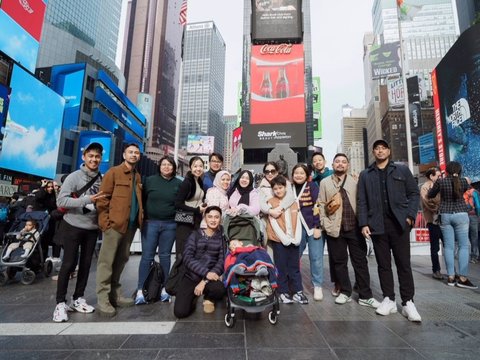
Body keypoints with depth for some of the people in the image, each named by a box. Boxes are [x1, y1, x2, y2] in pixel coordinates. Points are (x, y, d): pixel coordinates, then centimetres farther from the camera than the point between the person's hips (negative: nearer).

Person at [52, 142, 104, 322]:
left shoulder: (102, 179, 2)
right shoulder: (74, 177, -9)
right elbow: (61, 201, -17)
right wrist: (87, 199, -27)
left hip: (92, 228, 4)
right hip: (73, 226, -4)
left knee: (86, 264, 11)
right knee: (69, 264, 0)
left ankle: (78, 299, 25)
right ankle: (60, 303, 14)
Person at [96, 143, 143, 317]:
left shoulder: (138, 177, 16)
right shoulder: (113, 172, -3)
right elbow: (103, 198, -9)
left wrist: (140, 218, 10)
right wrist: (105, 222, -14)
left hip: (131, 225, 7)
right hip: (115, 224, -6)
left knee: (121, 260, 14)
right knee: (107, 261, 0)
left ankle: (115, 294, 25)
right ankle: (102, 300, 8)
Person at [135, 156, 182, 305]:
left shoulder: (179, 183, 3)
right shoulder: (150, 180, 2)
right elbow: (142, 200, 3)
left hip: (170, 225, 1)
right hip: (150, 223, -1)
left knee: (165, 256, 10)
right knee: (147, 256, 2)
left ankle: (164, 288, 21)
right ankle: (140, 290, 12)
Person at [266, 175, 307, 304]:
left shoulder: (293, 201, 10)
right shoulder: (271, 202, -1)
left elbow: (297, 221, 5)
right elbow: (273, 223, -7)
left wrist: (296, 237, -6)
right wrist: (285, 238, -12)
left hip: (293, 240, 3)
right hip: (279, 239, -3)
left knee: (294, 266, 10)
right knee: (281, 267, 5)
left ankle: (297, 291, 20)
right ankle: (284, 292, 16)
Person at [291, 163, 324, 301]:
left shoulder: (312, 186, -4)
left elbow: (317, 206, -9)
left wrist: (317, 227, -14)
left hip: (312, 226, -3)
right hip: (297, 228, 4)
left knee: (316, 257, 1)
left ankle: (317, 286, 16)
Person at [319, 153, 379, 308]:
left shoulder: (355, 182, 8)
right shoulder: (325, 182, 6)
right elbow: (321, 205, 3)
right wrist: (326, 224, -5)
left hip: (354, 227, 1)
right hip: (335, 228, 0)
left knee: (360, 261, 6)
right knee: (339, 262, 9)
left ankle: (365, 296, 17)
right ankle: (345, 292, 24)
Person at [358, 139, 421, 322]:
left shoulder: (402, 170, 9)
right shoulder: (365, 175, 10)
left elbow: (414, 193, 7)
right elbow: (362, 201, 5)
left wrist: (410, 215, -6)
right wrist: (364, 223, -4)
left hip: (399, 223, -1)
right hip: (377, 224, 1)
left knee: (404, 264, 3)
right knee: (383, 264, 8)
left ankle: (408, 302, 13)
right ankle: (389, 300, 18)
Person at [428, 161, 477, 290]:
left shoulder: (441, 181, -3)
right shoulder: (464, 181, -3)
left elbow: (430, 195, 10)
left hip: (445, 215, 1)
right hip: (461, 215, -1)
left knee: (448, 246, 4)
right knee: (464, 246, 2)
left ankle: (451, 277, 7)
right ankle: (462, 278, -1)